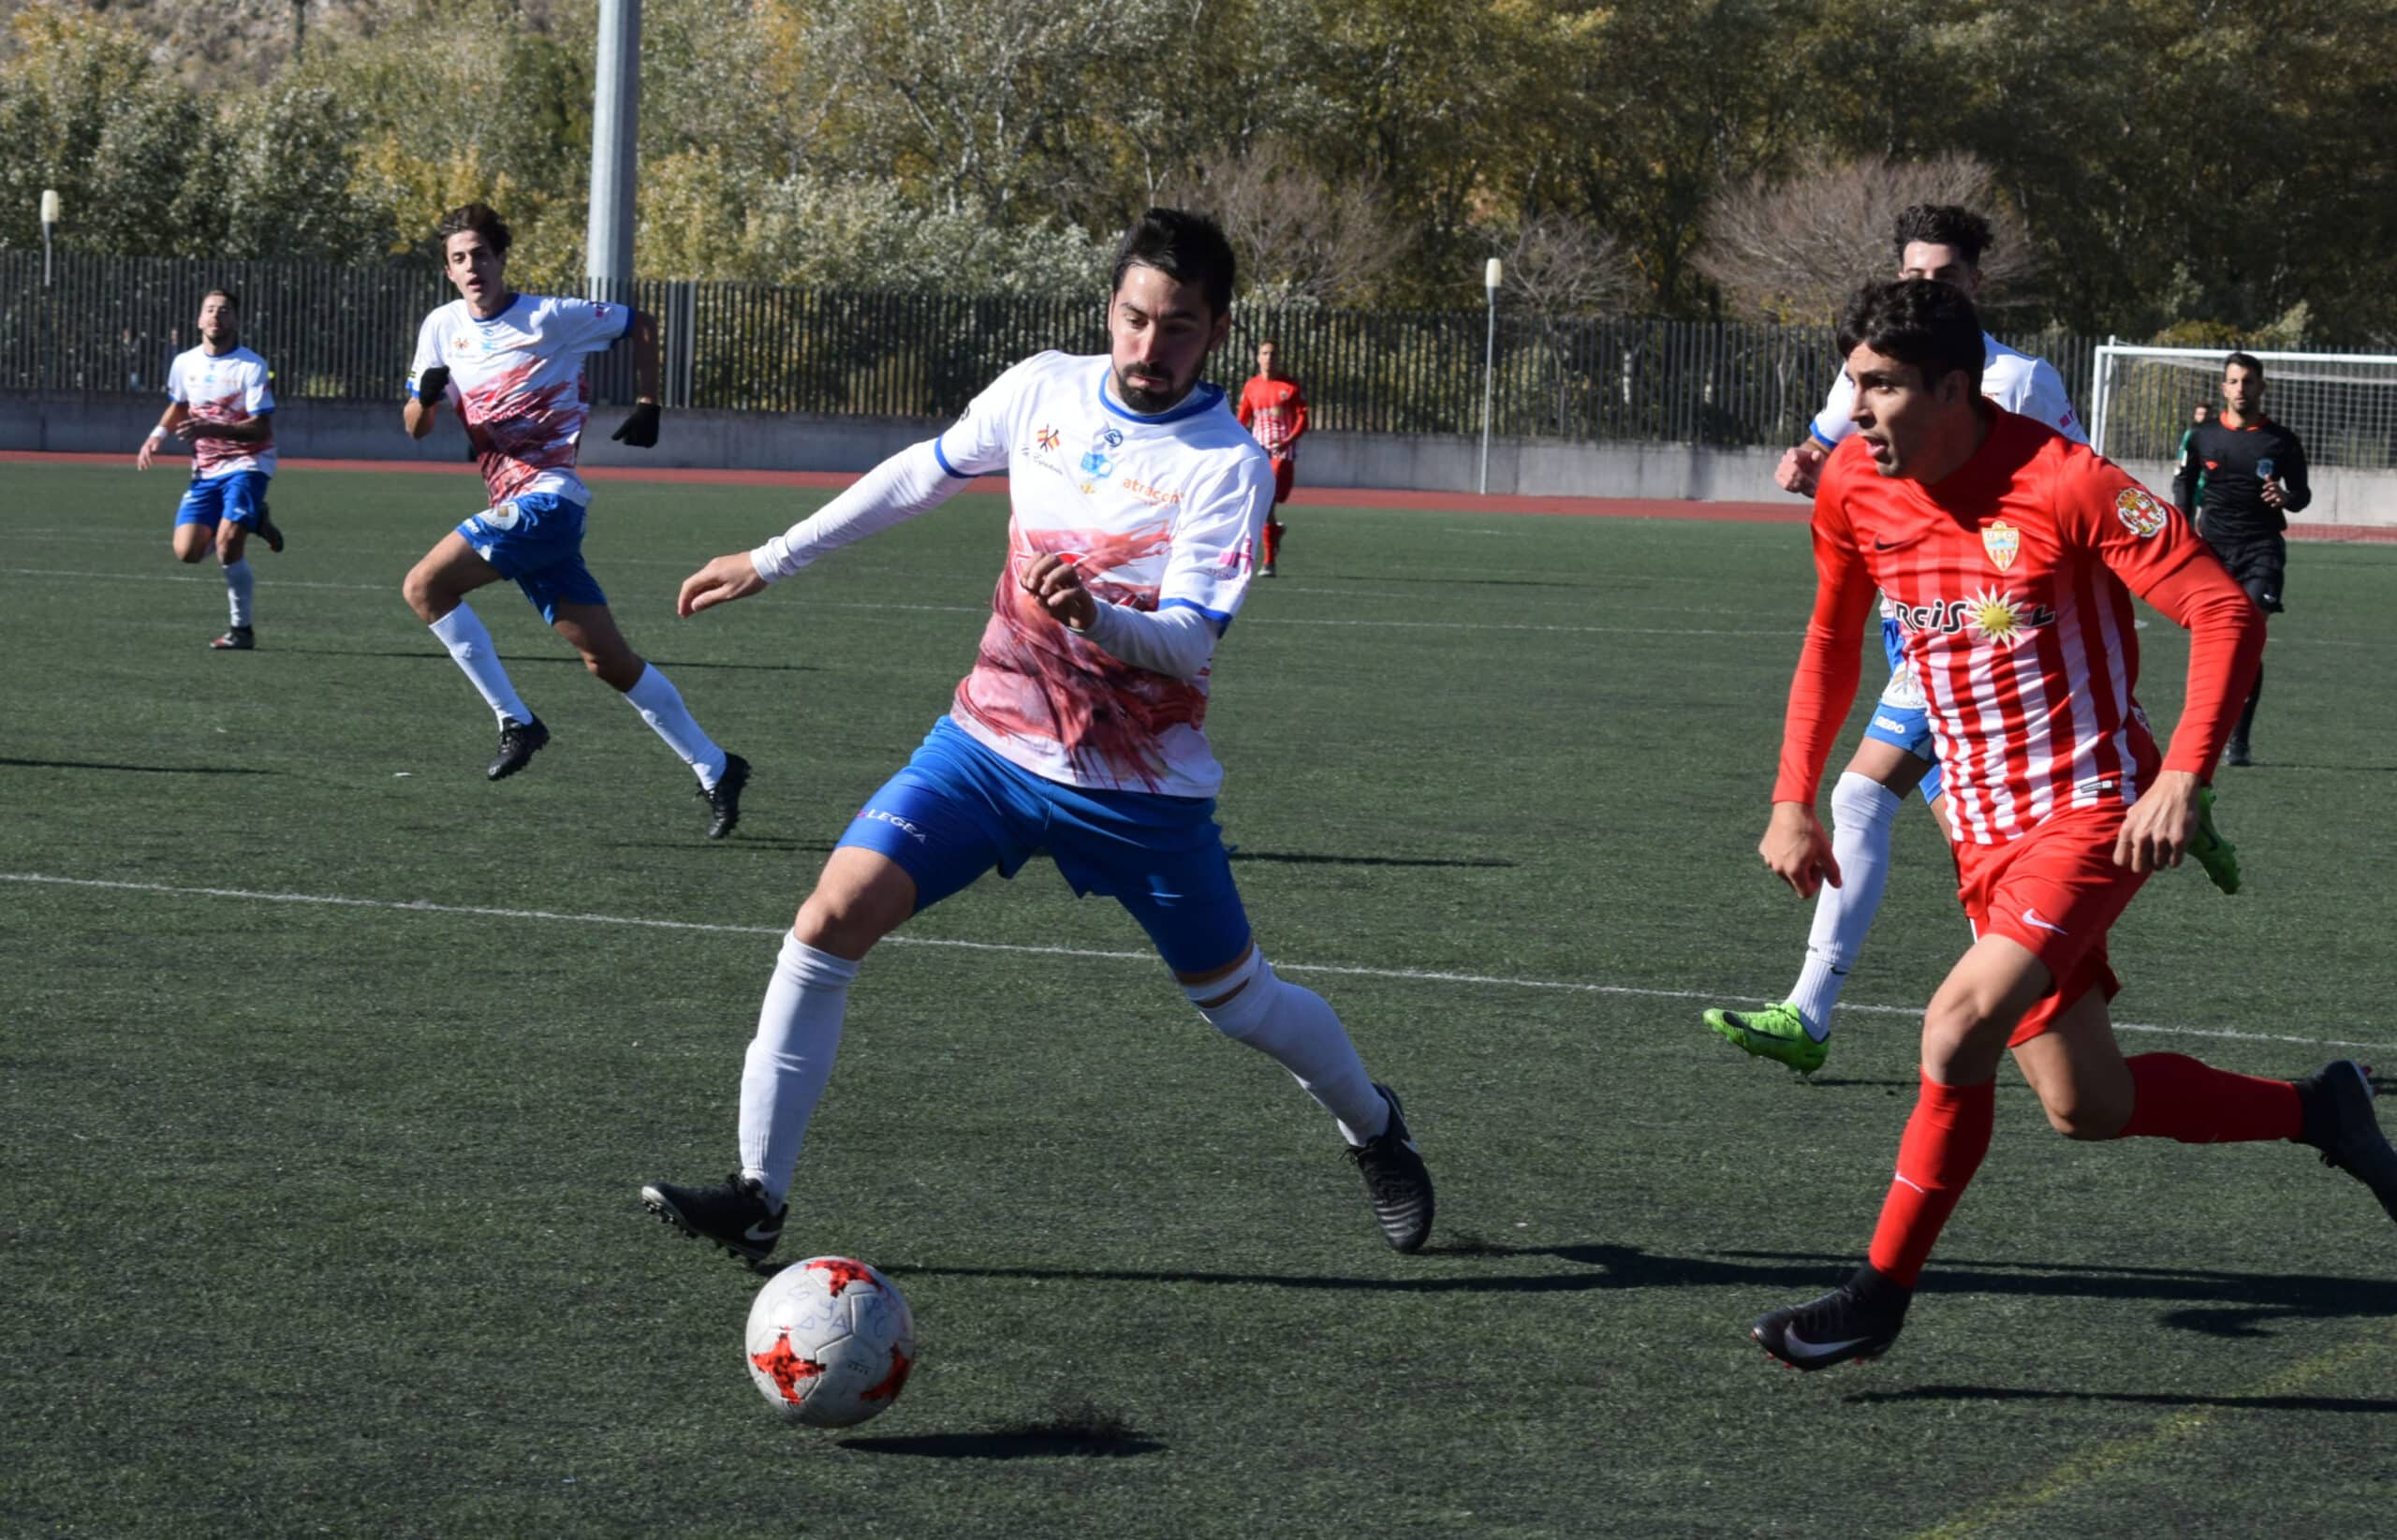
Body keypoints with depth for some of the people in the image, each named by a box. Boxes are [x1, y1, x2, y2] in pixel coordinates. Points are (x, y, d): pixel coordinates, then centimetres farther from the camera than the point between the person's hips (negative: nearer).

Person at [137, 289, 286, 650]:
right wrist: (157, 435, 7)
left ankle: (243, 629, -3)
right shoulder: (184, 364, 5)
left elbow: (261, 429, -18)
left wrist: (211, 428, -30)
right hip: (205, 471, 6)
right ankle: (252, 521, 21)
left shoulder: (251, 367, -12)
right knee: (187, 551, -7)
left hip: (246, 464, -6)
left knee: (227, 546, -21)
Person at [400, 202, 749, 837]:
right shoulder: (442, 328, 11)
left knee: (425, 587, -19)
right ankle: (714, 768, 12)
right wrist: (426, 396, -9)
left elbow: (641, 324, 7)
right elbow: (415, 427, 12)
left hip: (548, 498, -6)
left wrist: (647, 405, 2)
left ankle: (515, 722, -13)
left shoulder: (549, 317, -6)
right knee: (609, 659, 5)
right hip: (514, 509, 6)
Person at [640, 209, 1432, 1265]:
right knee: (831, 919, -15)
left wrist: (1096, 615, -43)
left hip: (1140, 786, -3)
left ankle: (1372, 1126, 42)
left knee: (1235, 1000, 10)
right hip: (990, 739, 3)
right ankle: (758, 1197, -10)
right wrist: (772, 561, 20)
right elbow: (923, 474, 16)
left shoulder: (1229, 464, -15)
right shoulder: (1043, 389, -1)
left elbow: (1190, 640, -22)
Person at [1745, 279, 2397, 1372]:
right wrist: (1794, 801, 9)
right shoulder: (1853, 486, -1)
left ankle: (1882, 1292, -9)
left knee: (1960, 1025, -23)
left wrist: (2181, 778, -27)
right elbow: (1832, 641, 17)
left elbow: (2225, 613, -17)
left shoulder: (2064, 484, -19)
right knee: (2085, 1106, 7)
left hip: (2093, 813, -7)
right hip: (1986, 830, 7)